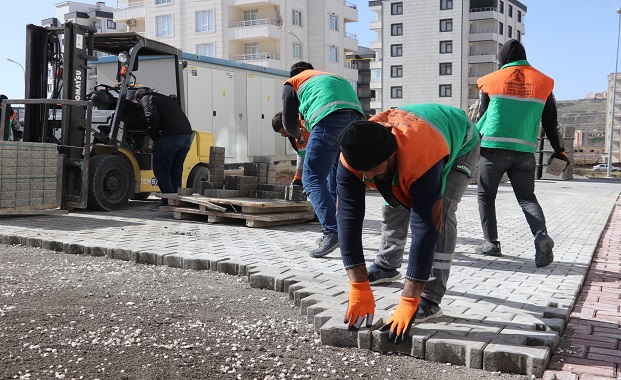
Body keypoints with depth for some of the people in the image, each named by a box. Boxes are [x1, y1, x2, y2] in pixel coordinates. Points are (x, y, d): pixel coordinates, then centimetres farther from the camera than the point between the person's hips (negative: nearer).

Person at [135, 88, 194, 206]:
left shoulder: (146, 99, 7)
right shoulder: (167, 99, 31)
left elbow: (152, 118, -11)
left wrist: (155, 138, 0)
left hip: (170, 137, -8)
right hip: (187, 135, 8)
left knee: (161, 170, 2)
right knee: (176, 170, 17)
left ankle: (169, 202, -1)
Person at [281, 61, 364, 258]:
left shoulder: (292, 83, 24)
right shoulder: (333, 76, 40)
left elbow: (289, 123, 19)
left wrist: (298, 135, 42)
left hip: (329, 120, -6)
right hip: (357, 119, 6)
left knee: (312, 178, -6)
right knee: (336, 180, 17)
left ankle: (332, 231, -21)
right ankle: (339, 231, 19)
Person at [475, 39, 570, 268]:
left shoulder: (492, 80, 2)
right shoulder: (543, 82, 8)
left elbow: (482, 117, 8)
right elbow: (550, 122, 10)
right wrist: (558, 150, 20)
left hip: (493, 147, -2)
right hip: (525, 151, 2)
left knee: (485, 195, 13)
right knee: (527, 197, 9)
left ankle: (491, 243, 10)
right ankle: (542, 237, -15)